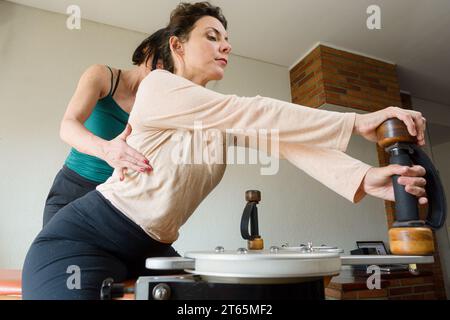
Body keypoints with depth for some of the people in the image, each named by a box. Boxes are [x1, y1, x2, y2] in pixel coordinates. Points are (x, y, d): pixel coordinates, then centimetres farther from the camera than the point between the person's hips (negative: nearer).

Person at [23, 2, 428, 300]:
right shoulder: (158, 85, -17)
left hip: (150, 249, 7)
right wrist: (358, 122, -27)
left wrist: (363, 178, -29)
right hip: (81, 239, -6)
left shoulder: (225, 120, 3)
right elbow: (254, 115, -28)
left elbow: (283, 138, -13)